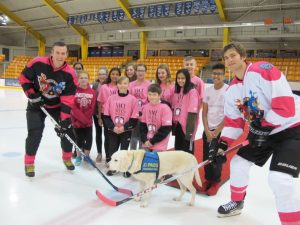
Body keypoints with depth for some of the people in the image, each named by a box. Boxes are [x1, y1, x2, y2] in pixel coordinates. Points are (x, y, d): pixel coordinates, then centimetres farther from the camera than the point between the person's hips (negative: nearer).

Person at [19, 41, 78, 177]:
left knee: (67, 130, 1)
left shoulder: (69, 73, -20)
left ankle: (67, 157, 25)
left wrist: (64, 119, -26)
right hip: (36, 104, -2)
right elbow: (23, 78, -6)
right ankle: (29, 162, 12)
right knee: (35, 133, -9)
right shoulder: (37, 63, -22)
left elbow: (68, 99, -20)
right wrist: (31, 94, -17)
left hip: (57, 105, 2)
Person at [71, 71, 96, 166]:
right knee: (79, 139, 9)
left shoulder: (92, 92, 0)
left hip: (88, 122, 2)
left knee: (89, 139, 3)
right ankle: (78, 156, 28)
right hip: (76, 121, -1)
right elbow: (73, 108, -11)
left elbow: (91, 108, -3)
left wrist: (85, 119, -11)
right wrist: (83, 119, -15)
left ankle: (86, 156, 23)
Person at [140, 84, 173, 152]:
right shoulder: (145, 107, 5)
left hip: (159, 146, -5)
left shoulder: (165, 108, -13)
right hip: (146, 144, 5)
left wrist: (153, 141, -11)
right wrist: (145, 140, -5)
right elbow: (142, 125, 8)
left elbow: (166, 129, -15)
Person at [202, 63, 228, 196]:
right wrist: (207, 130, -4)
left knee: (217, 157, -1)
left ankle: (215, 182, 16)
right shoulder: (208, 90, 5)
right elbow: (204, 112, 6)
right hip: (207, 130, 4)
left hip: (221, 130, -4)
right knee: (206, 157, 7)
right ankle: (208, 179, 24)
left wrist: (216, 132, -11)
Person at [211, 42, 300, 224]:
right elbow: (233, 121, 8)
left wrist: (264, 126, -22)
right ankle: (237, 203, 36)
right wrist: (223, 144, 0)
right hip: (261, 130, 8)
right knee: (238, 163, 12)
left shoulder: (263, 70, -22)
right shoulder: (232, 89, 4)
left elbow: (285, 105, -26)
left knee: (279, 179, -22)